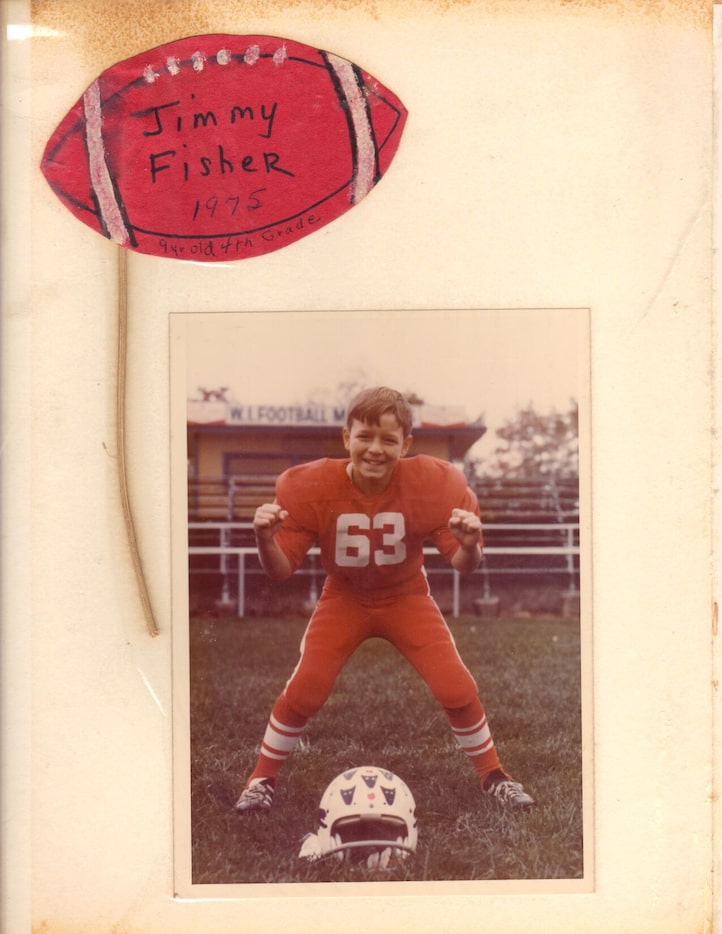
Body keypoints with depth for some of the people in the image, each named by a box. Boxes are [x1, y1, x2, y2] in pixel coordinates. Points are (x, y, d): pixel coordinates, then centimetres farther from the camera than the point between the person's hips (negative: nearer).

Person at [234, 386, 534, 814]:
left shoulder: (433, 483, -24)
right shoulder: (311, 486, -24)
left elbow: (463, 565, -17)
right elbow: (281, 570, -19)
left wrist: (468, 545, -41)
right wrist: (266, 540, -42)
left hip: (407, 598, 0)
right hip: (344, 599, 0)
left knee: (457, 687, -9)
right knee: (303, 691, -12)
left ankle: (493, 774, 18)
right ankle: (263, 778, 13)